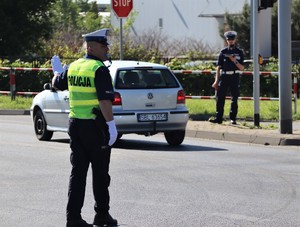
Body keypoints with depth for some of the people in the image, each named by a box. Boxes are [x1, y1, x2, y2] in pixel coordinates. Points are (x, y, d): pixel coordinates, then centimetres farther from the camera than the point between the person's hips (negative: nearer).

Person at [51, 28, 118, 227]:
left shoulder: (73, 67, 7)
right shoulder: (99, 69, -14)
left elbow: (57, 84, 25)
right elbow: (105, 100, -23)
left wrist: (56, 70, 45)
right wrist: (111, 125, -23)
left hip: (75, 124, 6)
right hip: (95, 126, -6)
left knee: (78, 171, 6)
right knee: (100, 173, 6)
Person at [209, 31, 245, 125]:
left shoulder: (239, 52, 6)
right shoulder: (223, 52, 7)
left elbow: (241, 68, 2)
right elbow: (218, 67, 6)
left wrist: (235, 61, -15)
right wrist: (216, 81, -1)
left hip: (235, 78, 0)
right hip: (224, 77, 0)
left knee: (234, 99, 2)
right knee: (220, 98, -4)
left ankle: (233, 118, 9)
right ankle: (218, 118, 0)